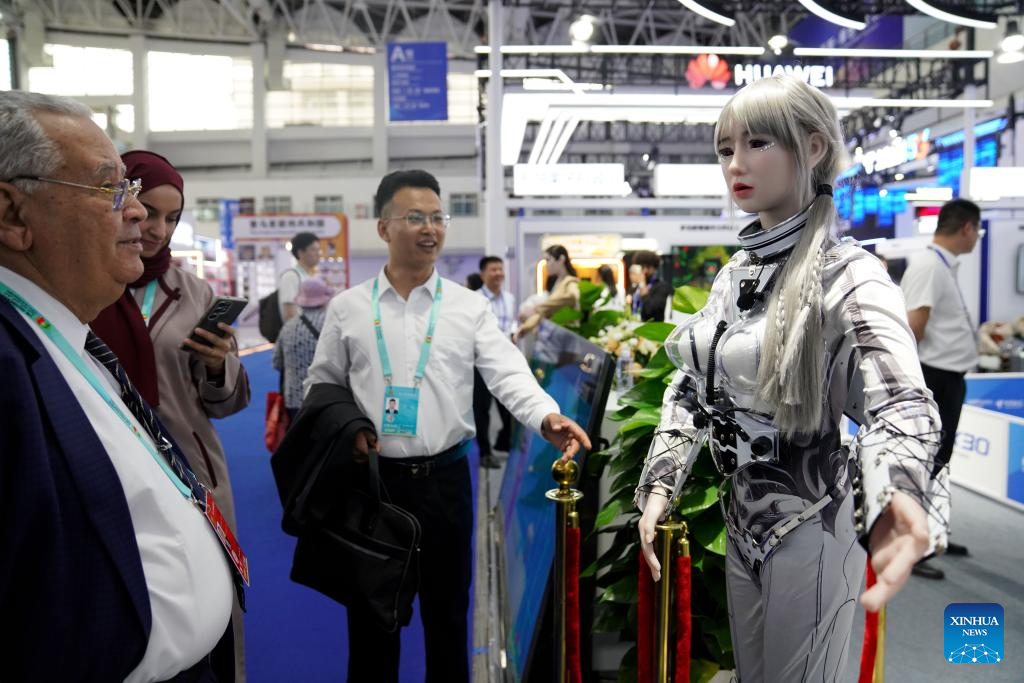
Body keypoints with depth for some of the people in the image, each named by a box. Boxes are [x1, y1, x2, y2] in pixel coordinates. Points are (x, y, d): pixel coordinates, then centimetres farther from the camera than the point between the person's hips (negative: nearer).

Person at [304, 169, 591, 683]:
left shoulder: (469, 307, 0)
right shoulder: (348, 307, 2)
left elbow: (506, 372, -11)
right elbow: (321, 386, 9)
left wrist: (546, 417, -30)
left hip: (444, 475, 0)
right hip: (372, 477, 1)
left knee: (447, 607, 14)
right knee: (370, 609, 14)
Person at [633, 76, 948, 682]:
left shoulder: (848, 275, -19)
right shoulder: (739, 269, 3)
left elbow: (902, 404, -32)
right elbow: (692, 383, 7)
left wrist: (895, 497, -54)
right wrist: (660, 485, -3)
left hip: (810, 526, -7)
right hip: (742, 518, 7)